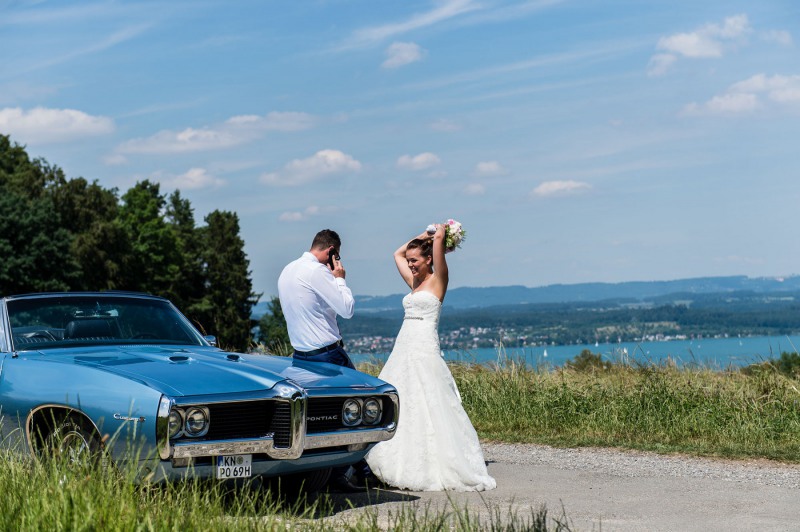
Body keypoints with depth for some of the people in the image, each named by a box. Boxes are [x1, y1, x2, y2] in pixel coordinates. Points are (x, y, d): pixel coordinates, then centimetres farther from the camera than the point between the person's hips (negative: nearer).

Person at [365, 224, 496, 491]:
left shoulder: (437, 281, -2)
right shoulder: (414, 282, 17)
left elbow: (439, 238, -13)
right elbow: (397, 253, 32)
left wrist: (439, 232, 9)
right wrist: (422, 235, 26)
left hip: (424, 353, -8)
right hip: (402, 352, 8)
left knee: (429, 410, -9)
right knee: (398, 408, 4)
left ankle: (439, 469, -5)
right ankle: (408, 466, 7)